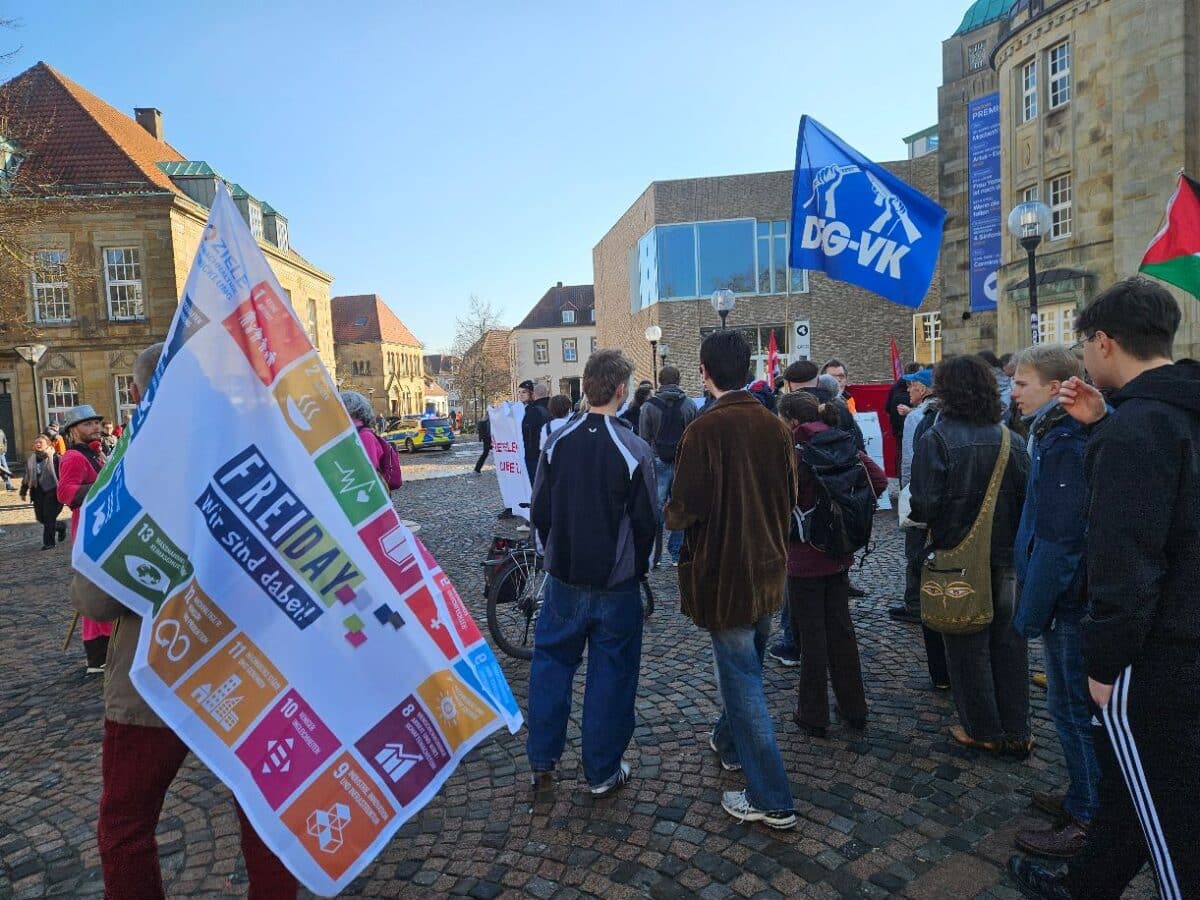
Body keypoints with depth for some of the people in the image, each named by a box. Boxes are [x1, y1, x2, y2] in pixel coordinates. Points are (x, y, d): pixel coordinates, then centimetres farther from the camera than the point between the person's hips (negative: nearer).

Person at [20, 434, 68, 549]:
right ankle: (61, 526, 33)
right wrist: (23, 491, 19)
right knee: (40, 517, 8)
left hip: (51, 491, -7)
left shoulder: (54, 457, -8)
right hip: (38, 492, 7)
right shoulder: (31, 459, 11)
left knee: (49, 518, -5)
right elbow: (26, 476, 19)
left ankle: (48, 542, 5)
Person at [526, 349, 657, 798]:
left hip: (564, 580, 3)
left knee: (551, 664, 18)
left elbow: (539, 512, 1)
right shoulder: (634, 450, -15)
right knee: (611, 673, 11)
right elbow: (646, 522, -9)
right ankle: (603, 772, 23)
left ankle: (541, 763, 26)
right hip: (617, 585, -3)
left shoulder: (557, 442, -5)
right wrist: (637, 567, 8)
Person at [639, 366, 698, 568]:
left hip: (659, 462, -2)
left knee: (656, 507, 4)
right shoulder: (690, 405, 3)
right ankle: (677, 554, 14)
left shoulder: (649, 406, -3)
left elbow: (644, 439, -3)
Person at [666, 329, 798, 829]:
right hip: (769, 568, 7)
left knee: (742, 679, 4)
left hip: (724, 572, -7)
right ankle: (729, 742, 47)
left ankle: (772, 800, 13)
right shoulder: (774, 425, -1)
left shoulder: (704, 430, -21)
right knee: (746, 665, 24)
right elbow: (790, 493, 8)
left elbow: (686, 508, -20)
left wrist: (670, 514, 2)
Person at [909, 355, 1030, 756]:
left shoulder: (936, 439, -16)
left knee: (967, 644, 10)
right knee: (1008, 639, 16)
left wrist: (914, 510, 1)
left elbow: (924, 505, -21)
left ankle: (983, 729, 21)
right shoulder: (1009, 439, -2)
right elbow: (1028, 498, 0)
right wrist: (1013, 539, 14)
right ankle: (1016, 731, 25)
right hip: (1005, 557, 5)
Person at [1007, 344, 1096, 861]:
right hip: (1076, 594, 10)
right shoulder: (1058, 434, 9)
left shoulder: (1063, 444, -22)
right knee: (1073, 704, 20)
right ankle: (1085, 798, 35)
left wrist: (1032, 613, -18)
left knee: (1073, 708, 3)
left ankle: (1088, 823, 17)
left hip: (1069, 602, -10)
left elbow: (1057, 540, -24)